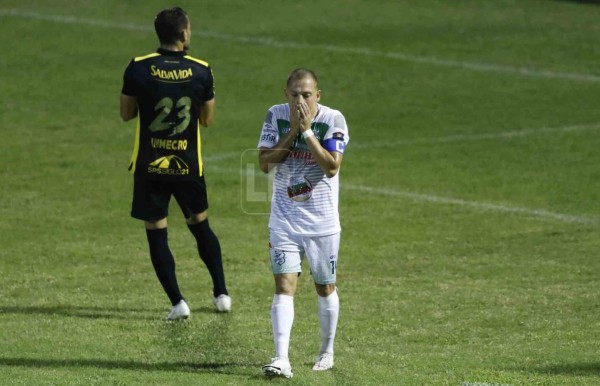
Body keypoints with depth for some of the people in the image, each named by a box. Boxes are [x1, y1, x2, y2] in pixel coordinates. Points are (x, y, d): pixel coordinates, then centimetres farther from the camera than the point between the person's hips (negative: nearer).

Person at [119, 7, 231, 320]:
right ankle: (221, 294, 25)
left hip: (149, 167, -2)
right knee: (200, 225, 20)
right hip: (188, 165, 2)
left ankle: (177, 302, 0)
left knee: (156, 233, 6)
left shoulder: (138, 68, -9)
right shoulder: (201, 71, -7)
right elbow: (207, 119, 3)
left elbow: (126, 114, 1)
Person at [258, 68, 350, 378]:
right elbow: (264, 162, -10)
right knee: (284, 285, -11)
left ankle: (327, 352, 32)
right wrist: (292, 132, -18)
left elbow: (332, 167, -21)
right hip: (284, 220, 1)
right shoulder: (276, 116, -3)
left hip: (323, 221, -1)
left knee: (325, 287, 12)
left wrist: (307, 131, -24)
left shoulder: (333, 120, -11)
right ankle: (281, 359, -18)